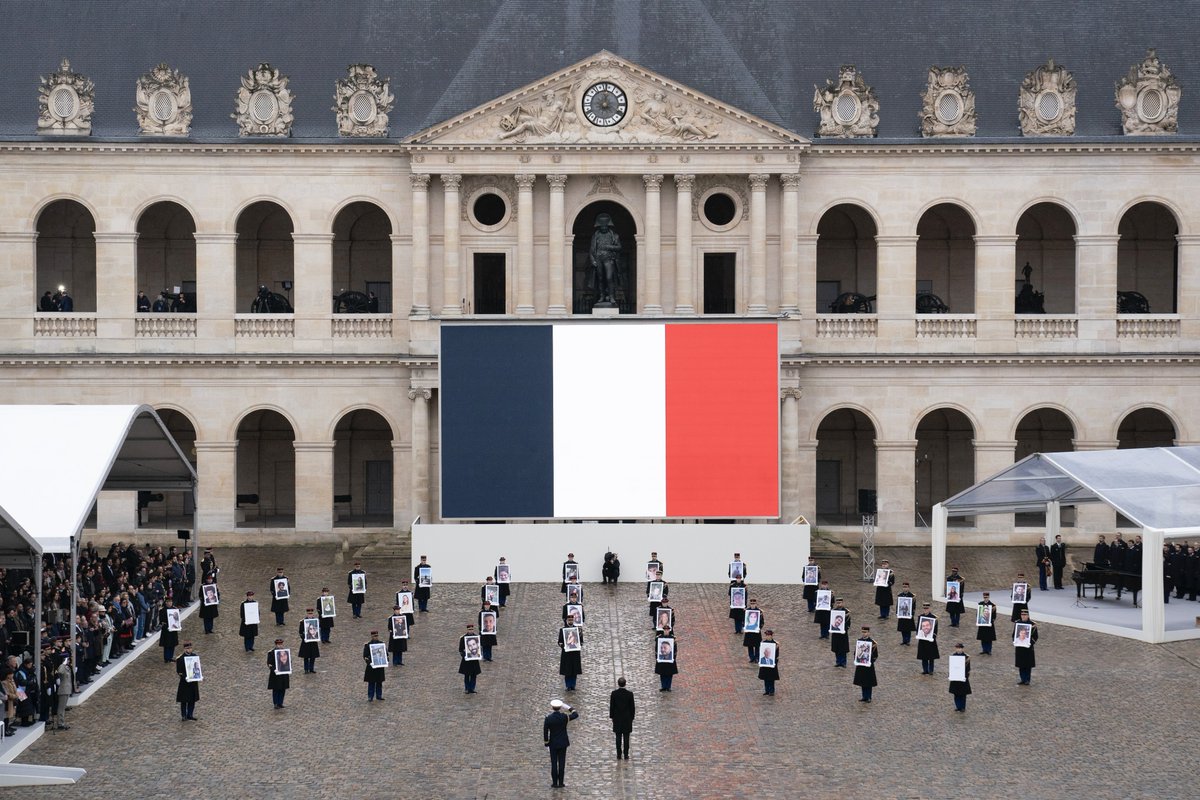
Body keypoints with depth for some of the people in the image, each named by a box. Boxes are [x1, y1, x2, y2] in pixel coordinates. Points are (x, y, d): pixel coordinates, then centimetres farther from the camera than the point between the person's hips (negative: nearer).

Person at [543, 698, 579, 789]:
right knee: (562, 763, 7)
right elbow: (576, 714, 3)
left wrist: (546, 742, 6)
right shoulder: (565, 717, -12)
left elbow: (545, 731, -6)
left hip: (553, 744, -1)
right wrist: (569, 708, 14)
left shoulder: (548, 718, -13)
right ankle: (561, 783, 9)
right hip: (563, 743, 1)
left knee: (554, 763, 6)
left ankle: (554, 783, 8)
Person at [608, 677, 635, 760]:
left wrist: (611, 716, 9)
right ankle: (626, 756, 6)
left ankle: (619, 756, 8)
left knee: (618, 738, 6)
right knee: (626, 738, 4)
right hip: (627, 719, 0)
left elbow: (611, 706, -3)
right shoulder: (630, 694, -9)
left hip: (617, 719, 0)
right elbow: (632, 707, -3)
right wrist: (632, 717, 9)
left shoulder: (614, 693, -9)